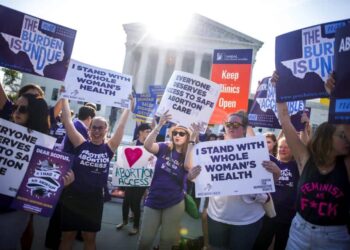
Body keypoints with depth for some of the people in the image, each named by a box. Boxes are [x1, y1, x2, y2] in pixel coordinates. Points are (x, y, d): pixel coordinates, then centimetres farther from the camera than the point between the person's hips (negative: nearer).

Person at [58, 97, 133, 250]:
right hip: (72, 196, -1)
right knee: (67, 236, 12)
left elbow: (121, 126, -4)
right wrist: (65, 98, -6)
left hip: (94, 199, 1)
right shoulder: (81, 144, -3)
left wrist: (128, 107, -6)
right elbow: (67, 122, -6)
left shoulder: (109, 148, -1)